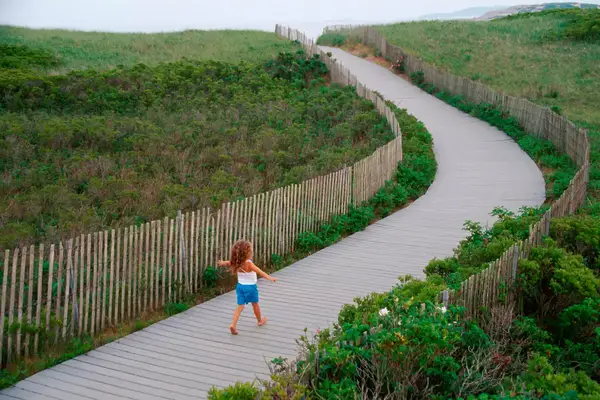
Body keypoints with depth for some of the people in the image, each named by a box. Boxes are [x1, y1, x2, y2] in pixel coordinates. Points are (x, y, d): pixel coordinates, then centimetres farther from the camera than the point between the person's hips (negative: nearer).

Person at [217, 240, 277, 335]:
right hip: (250, 287, -4)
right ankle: (260, 321, 39)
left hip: (240, 286, 5)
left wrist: (222, 263, 37)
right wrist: (269, 278, -48)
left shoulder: (236, 262, -6)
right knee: (255, 304, 18)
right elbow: (259, 272, -37)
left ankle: (233, 325, -8)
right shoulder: (249, 264, -25)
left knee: (240, 306, 7)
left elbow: (228, 262, 15)